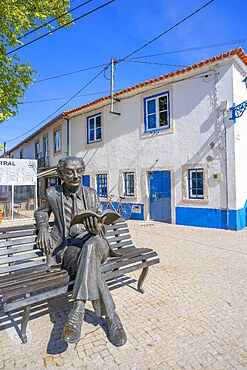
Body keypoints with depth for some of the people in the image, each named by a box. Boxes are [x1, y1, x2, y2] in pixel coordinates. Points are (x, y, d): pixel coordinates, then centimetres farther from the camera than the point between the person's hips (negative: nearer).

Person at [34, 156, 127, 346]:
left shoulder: (91, 194, 5)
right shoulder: (53, 193, 3)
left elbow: (101, 227, 6)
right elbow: (41, 211, 25)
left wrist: (97, 229, -20)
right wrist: (43, 227, 4)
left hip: (93, 241, 1)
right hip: (68, 246, 0)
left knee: (91, 246, -39)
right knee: (90, 264, -36)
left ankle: (78, 311, -34)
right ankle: (112, 318, -26)